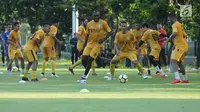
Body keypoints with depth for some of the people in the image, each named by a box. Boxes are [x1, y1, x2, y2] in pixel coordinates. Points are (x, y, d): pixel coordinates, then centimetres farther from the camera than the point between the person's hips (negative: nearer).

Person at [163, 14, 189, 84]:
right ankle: (185, 79, 26)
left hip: (180, 46, -10)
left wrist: (167, 41, -27)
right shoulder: (179, 25, 19)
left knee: (173, 60, -17)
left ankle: (177, 78, -33)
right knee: (179, 62, 20)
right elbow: (185, 35, 24)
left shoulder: (175, 25, -10)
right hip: (183, 46, 10)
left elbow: (175, 33, -29)